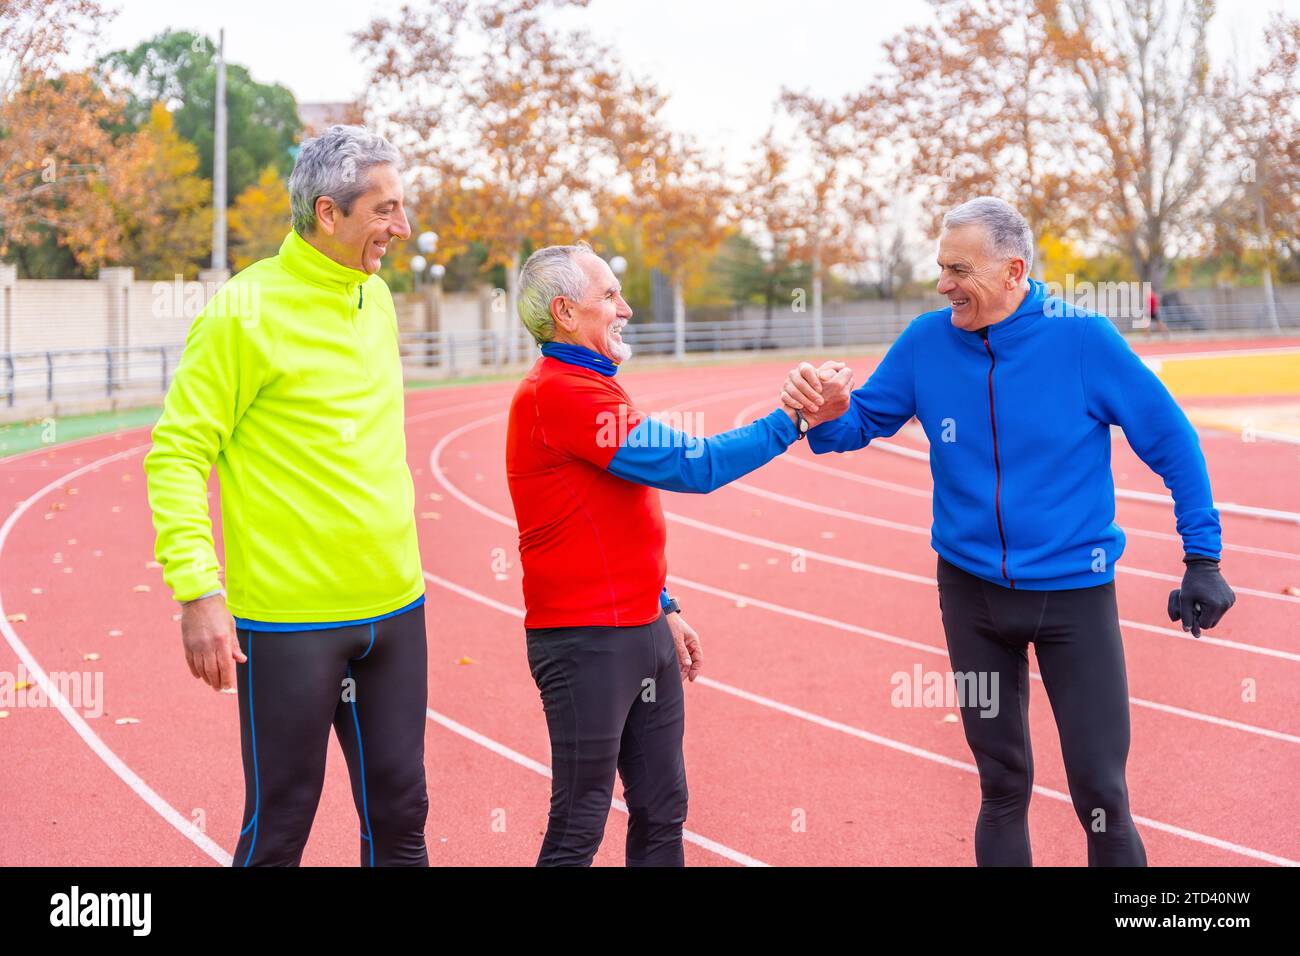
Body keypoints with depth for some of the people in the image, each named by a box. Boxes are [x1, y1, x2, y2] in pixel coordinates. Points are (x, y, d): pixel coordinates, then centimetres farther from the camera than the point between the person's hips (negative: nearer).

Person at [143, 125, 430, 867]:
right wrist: (198, 590, -19)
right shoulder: (244, 312, -12)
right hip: (290, 620, -6)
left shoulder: (377, 298, 9)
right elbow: (177, 455, -12)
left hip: (395, 610, 6)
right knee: (280, 828, 5)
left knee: (400, 814, 13)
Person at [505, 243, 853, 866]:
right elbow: (690, 465, -19)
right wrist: (797, 419, -14)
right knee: (578, 831, -2)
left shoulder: (589, 387, 16)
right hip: (587, 643, -10)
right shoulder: (559, 393, -17)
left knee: (662, 814, 15)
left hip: (644, 633, 10)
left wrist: (664, 610, 21)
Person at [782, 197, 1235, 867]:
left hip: (1075, 591, -3)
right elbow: (861, 422, 2)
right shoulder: (927, 342, -6)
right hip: (971, 589, 3)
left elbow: (1172, 440, -6)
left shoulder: (1083, 339, -14)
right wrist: (820, 415, -22)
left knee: (1101, 791, 0)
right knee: (1001, 784, 15)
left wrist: (1203, 559, -5)